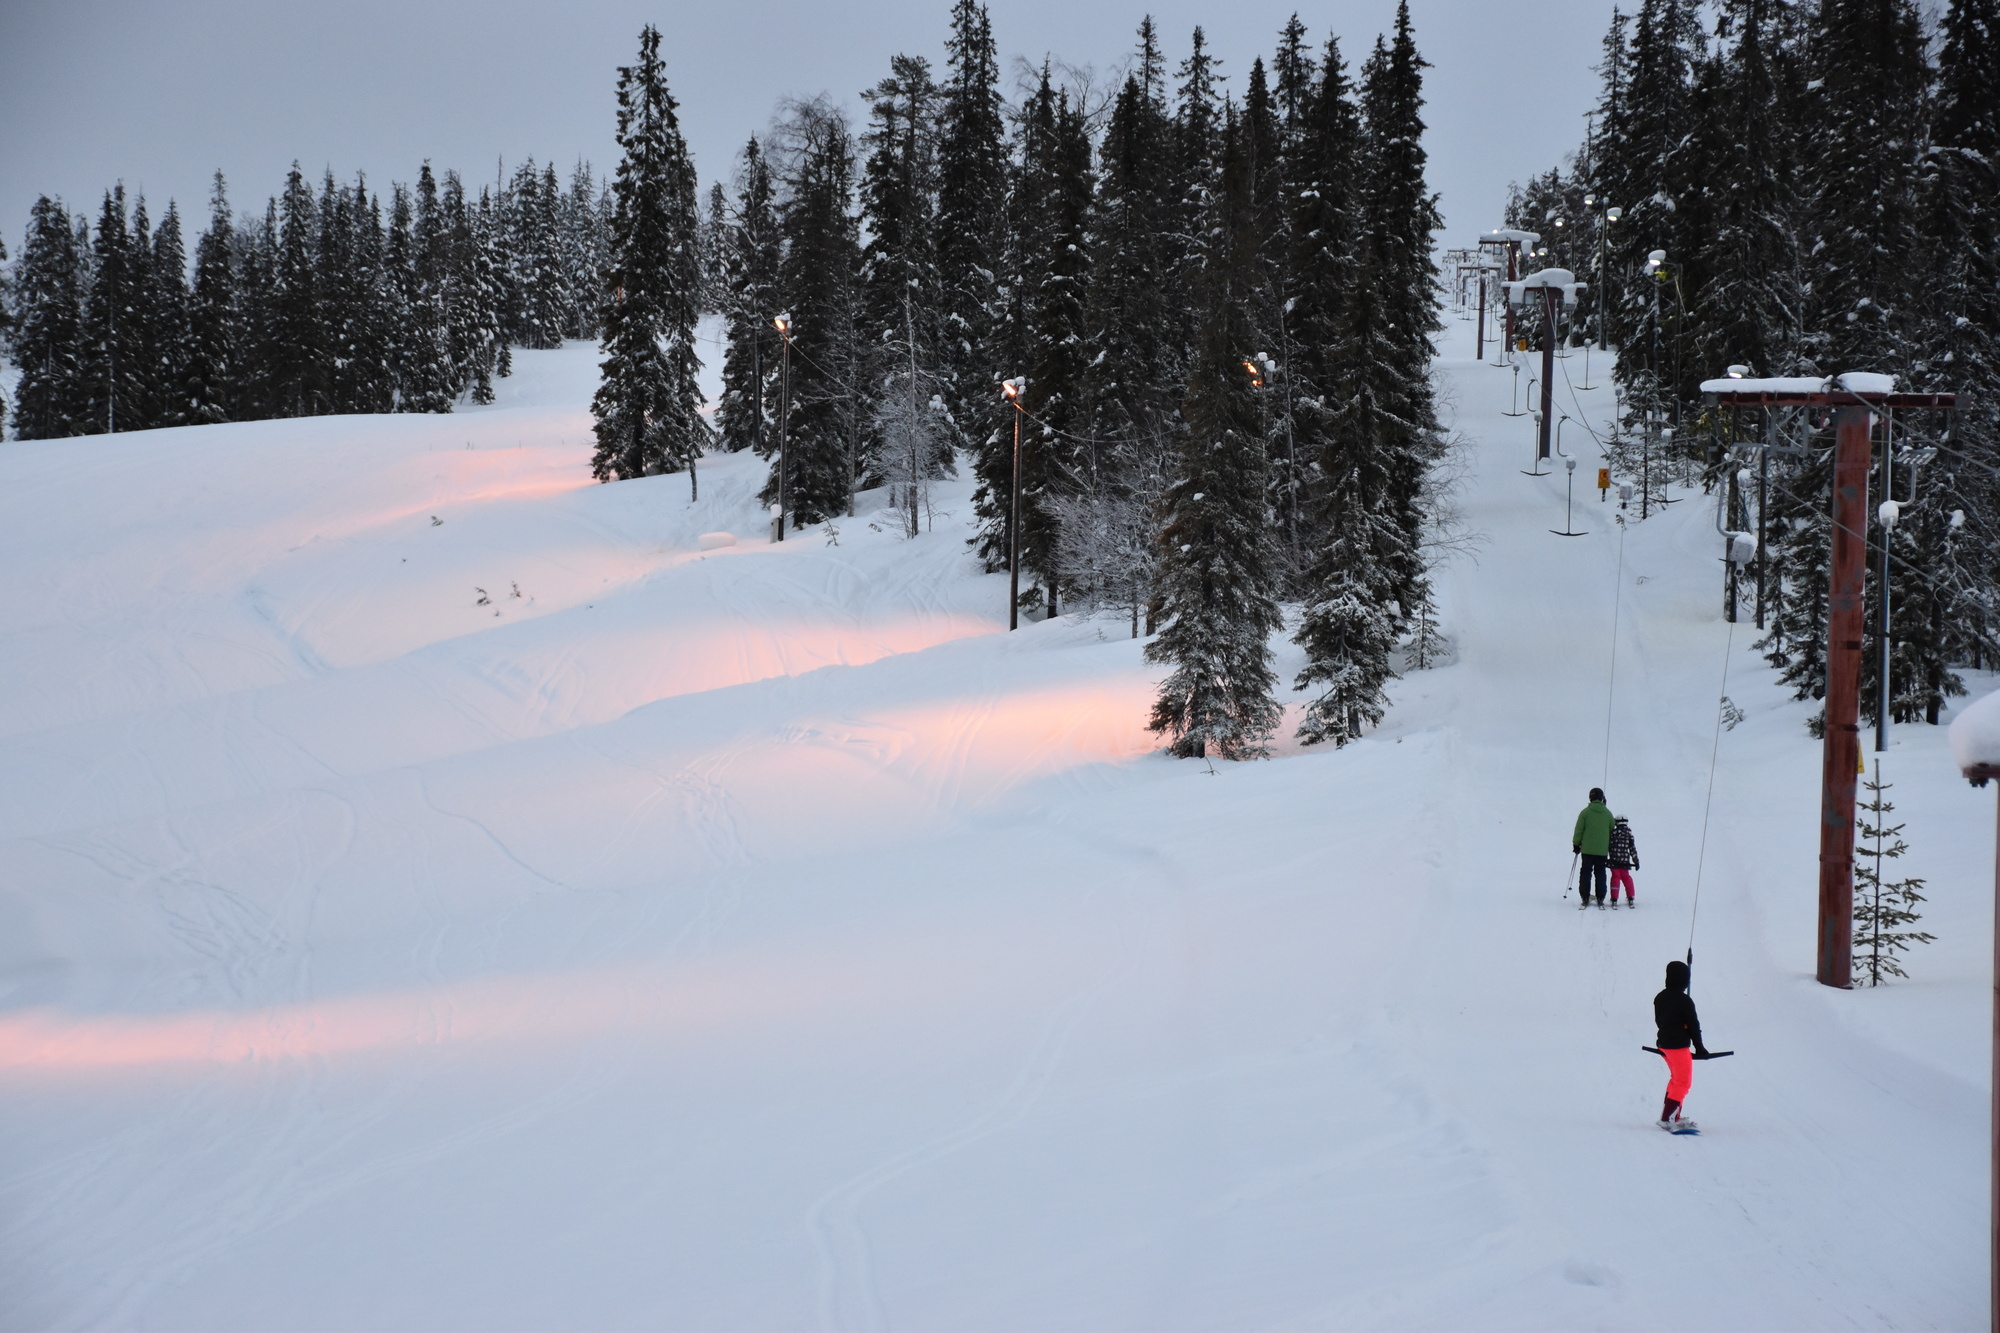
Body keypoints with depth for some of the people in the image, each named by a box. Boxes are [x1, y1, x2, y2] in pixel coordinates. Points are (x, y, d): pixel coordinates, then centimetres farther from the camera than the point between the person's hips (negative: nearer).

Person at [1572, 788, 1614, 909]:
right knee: (1600, 874, 8)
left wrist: (1576, 844, 7)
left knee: (1586, 873, 4)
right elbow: (1612, 832, 10)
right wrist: (1611, 849, 22)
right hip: (1602, 850, 2)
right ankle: (1600, 899, 5)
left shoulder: (1586, 812, -6)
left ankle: (1585, 898, 1)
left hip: (1587, 849, -2)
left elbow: (1579, 830, -4)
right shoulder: (1607, 813, 3)